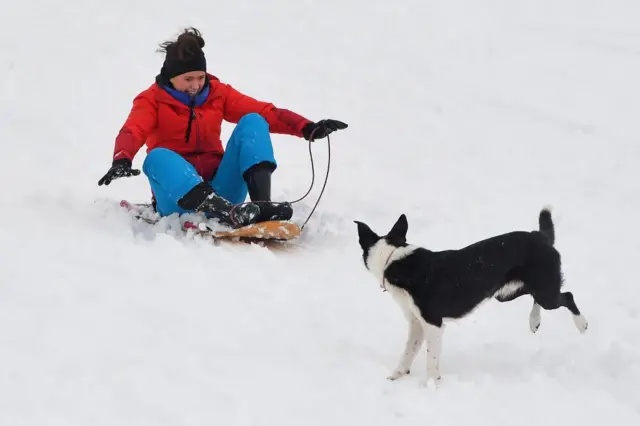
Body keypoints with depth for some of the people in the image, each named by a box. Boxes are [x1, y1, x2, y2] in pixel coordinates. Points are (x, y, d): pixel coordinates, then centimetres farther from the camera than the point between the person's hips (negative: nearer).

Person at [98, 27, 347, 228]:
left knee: (252, 122, -11)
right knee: (158, 157, -33)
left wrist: (307, 128, -16)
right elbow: (132, 132, -19)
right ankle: (225, 214, -55)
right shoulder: (152, 100, 0)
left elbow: (264, 112, 0)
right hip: (179, 200, -3)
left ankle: (261, 203, -33)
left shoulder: (217, 93, 9)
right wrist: (121, 161, -42)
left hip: (218, 190, 3)